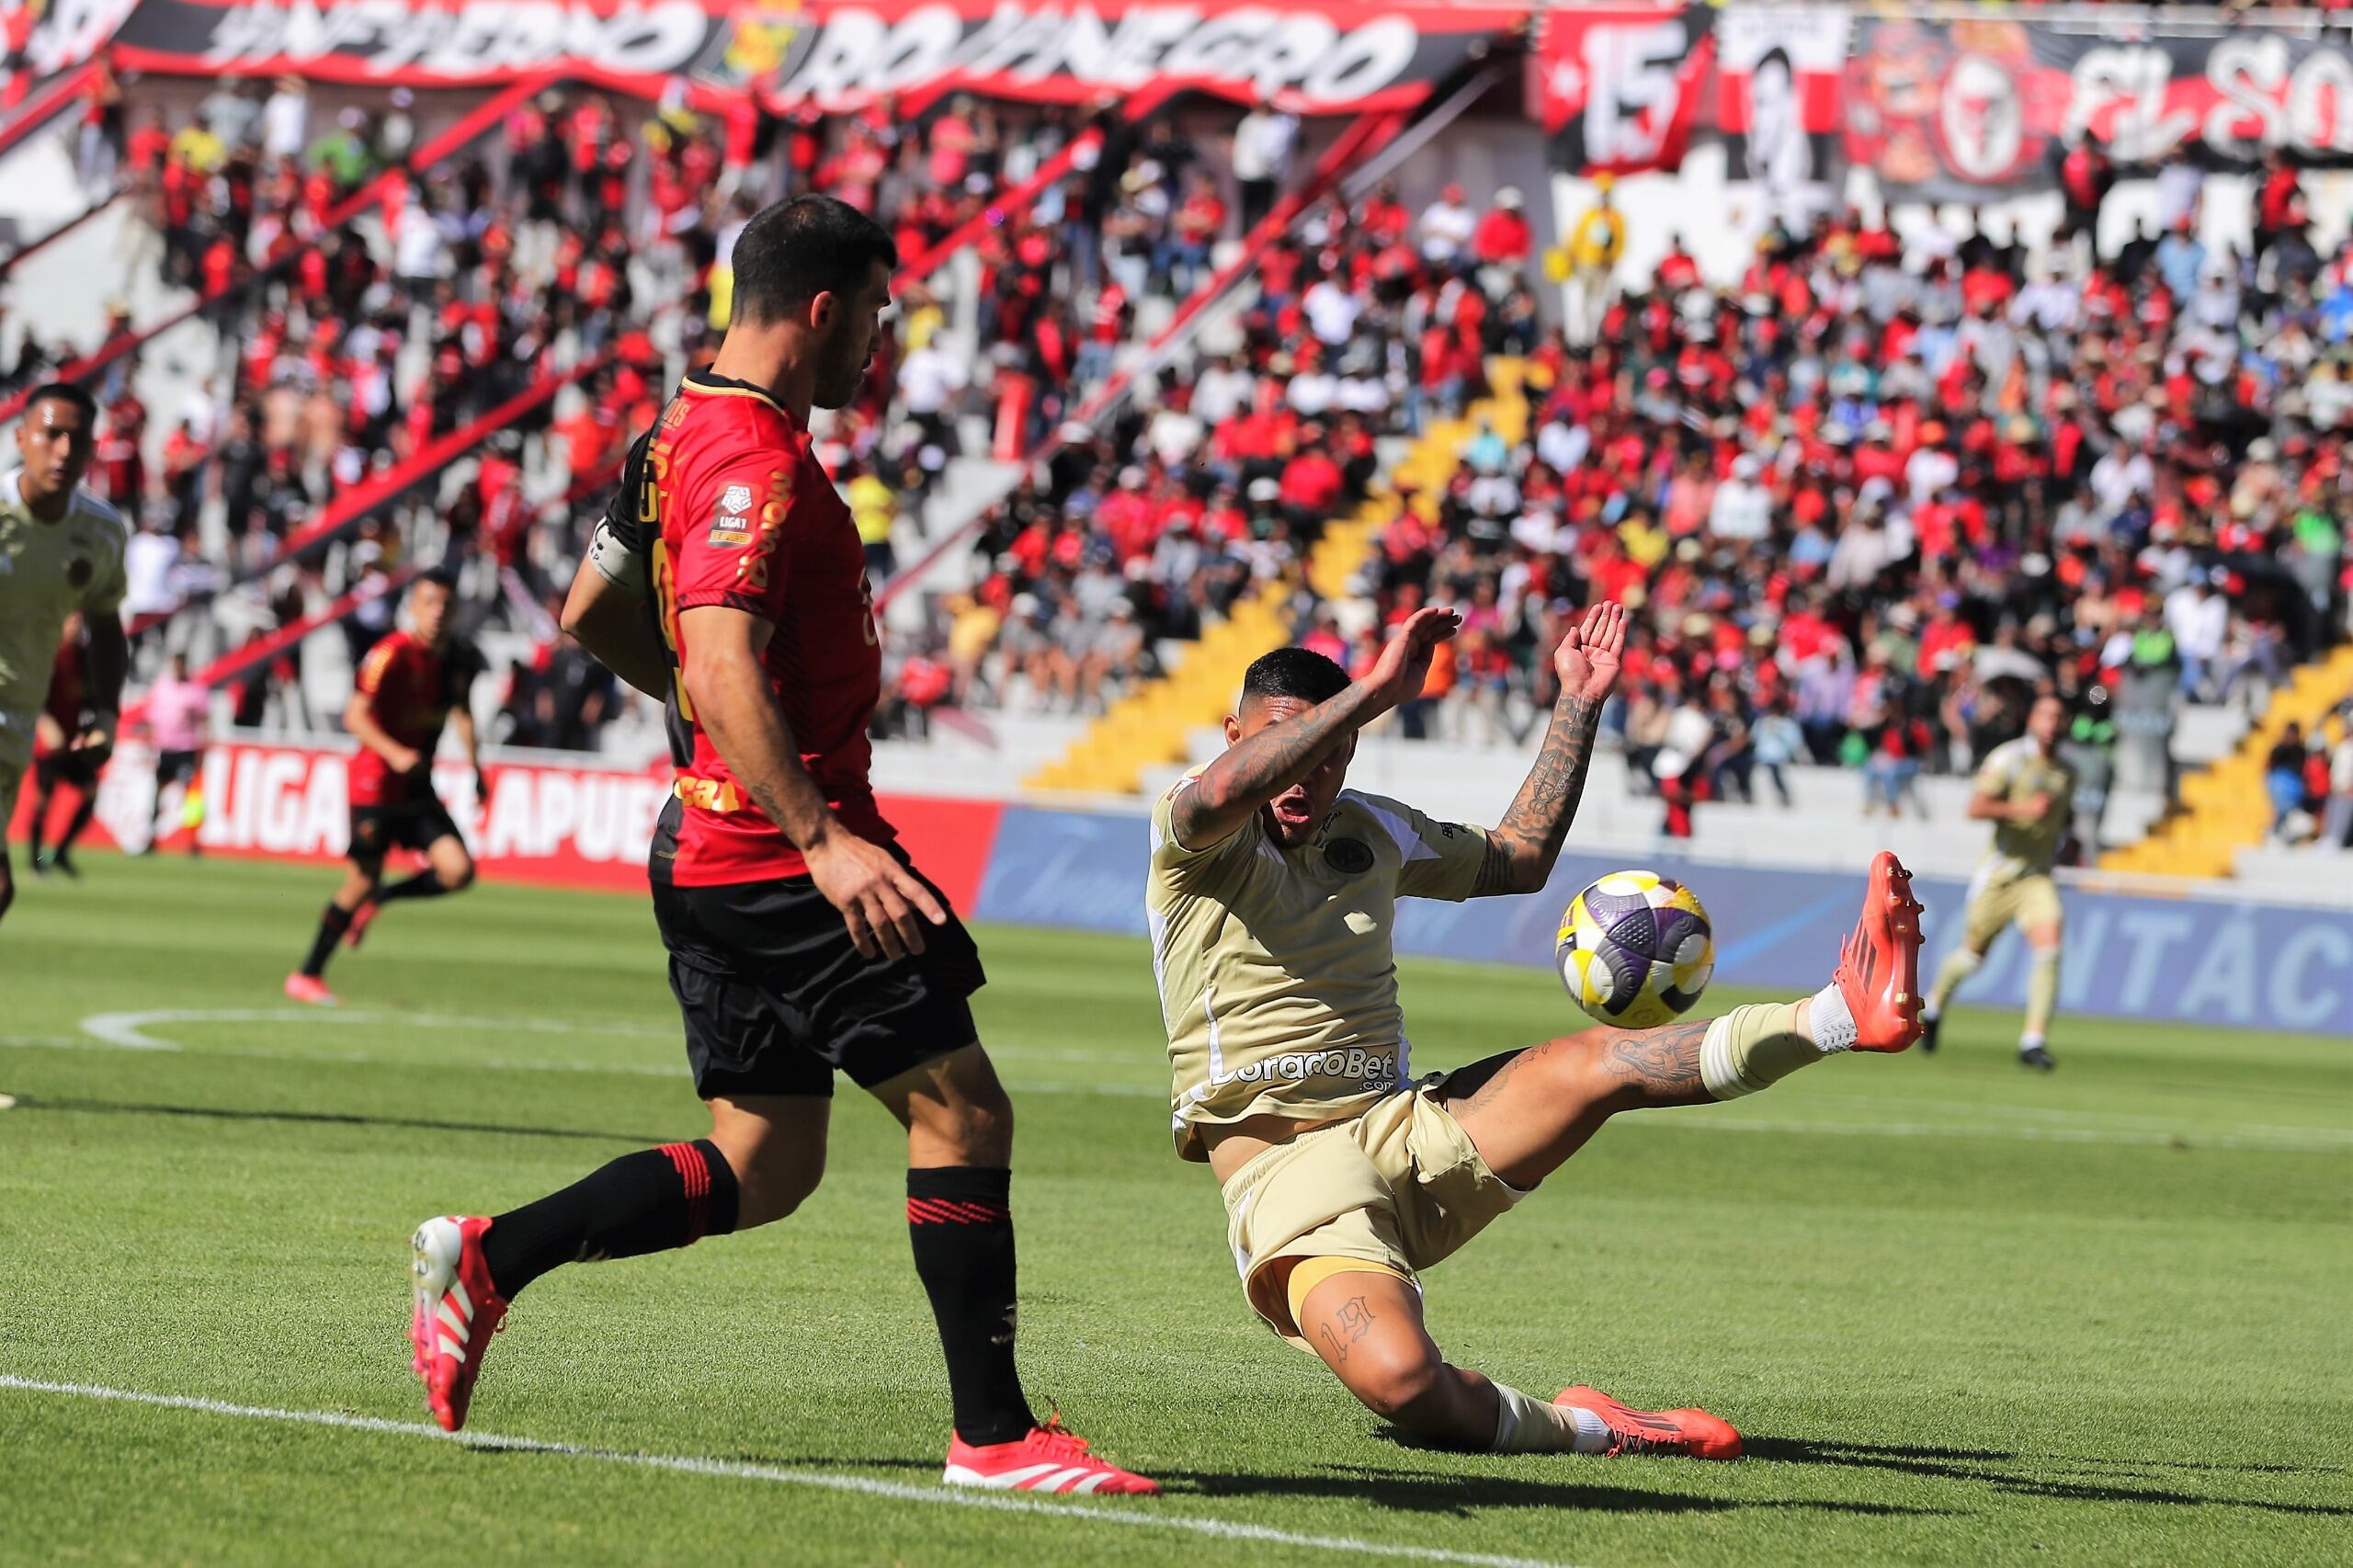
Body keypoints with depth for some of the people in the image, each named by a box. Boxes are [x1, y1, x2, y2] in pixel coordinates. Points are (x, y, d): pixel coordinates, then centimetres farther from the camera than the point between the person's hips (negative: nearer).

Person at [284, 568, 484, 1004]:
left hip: (418, 787, 6)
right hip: (376, 783, -6)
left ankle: (377, 900, 17)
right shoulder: (392, 654, -15)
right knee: (363, 881, -5)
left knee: (459, 871, -10)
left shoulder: (456, 657, 6)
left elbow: (460, 714, 23)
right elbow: (355, 716, -18)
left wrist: (475, 767, 17)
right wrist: (394, 753, -31)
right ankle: (307, 975, 12)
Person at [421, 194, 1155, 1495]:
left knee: (760, 1168, 12)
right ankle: (993, 1433, -5)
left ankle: (488, 1256, 6)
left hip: (708, 849, 10)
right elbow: (724, 670, -28)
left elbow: (591, 614, 25)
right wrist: (821, 836, -35)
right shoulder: (757, 464, -17)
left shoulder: (685, 436, 14)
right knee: (961, 1107, -5)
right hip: (781, 851, -10)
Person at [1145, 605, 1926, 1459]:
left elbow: (1519, 856, 30)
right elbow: (1221, 791, -31)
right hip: (1281, 1164, -7)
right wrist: (1376, 689, -32)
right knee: (1400, 1381, -36)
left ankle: (1848, 1011, -14)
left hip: (1405, 1127, 7)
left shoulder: (1370, 829, 16)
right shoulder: (1196, 837, -5)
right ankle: (1574, 1428, -17)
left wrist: (1578, 705, 23)